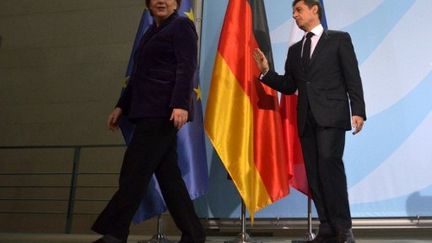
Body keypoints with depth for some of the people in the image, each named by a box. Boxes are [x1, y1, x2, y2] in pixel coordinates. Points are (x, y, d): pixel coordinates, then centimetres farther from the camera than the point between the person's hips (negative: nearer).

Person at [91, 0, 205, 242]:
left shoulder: (182, 26, 0)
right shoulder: (152, 32, 24)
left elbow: (186, 68, -13)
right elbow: (139, 74, 26)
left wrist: (181, 104, -25)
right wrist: (122, 106, 22)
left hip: (165, 112, -8)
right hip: (150, 112, 9)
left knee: (135, 171, -10)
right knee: (168, 174, 5)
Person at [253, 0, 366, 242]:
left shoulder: (339, 39, 7)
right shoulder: (295, 49, 21)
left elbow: (353, 78, 0)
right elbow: (288, 87, 18)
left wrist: (358, 111, -10)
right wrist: (266, 72, 3)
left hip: (331, 115, -5)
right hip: (306, 119, 5)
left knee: (329, 163, -21)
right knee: (314, 173, 2)